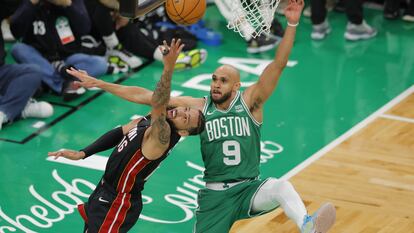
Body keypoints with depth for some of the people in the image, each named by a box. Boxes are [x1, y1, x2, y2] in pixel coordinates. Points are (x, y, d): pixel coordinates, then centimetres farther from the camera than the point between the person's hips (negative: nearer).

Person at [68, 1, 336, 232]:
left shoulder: (249, 102, -2)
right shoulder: (198, 107, 3)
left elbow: (278, 65, -14)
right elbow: (145, 96, 4)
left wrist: (292, 24, -27)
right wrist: (99, 84, 3)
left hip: (248, 189, -3)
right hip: (215, 194, 3)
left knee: (281, 187, -34)